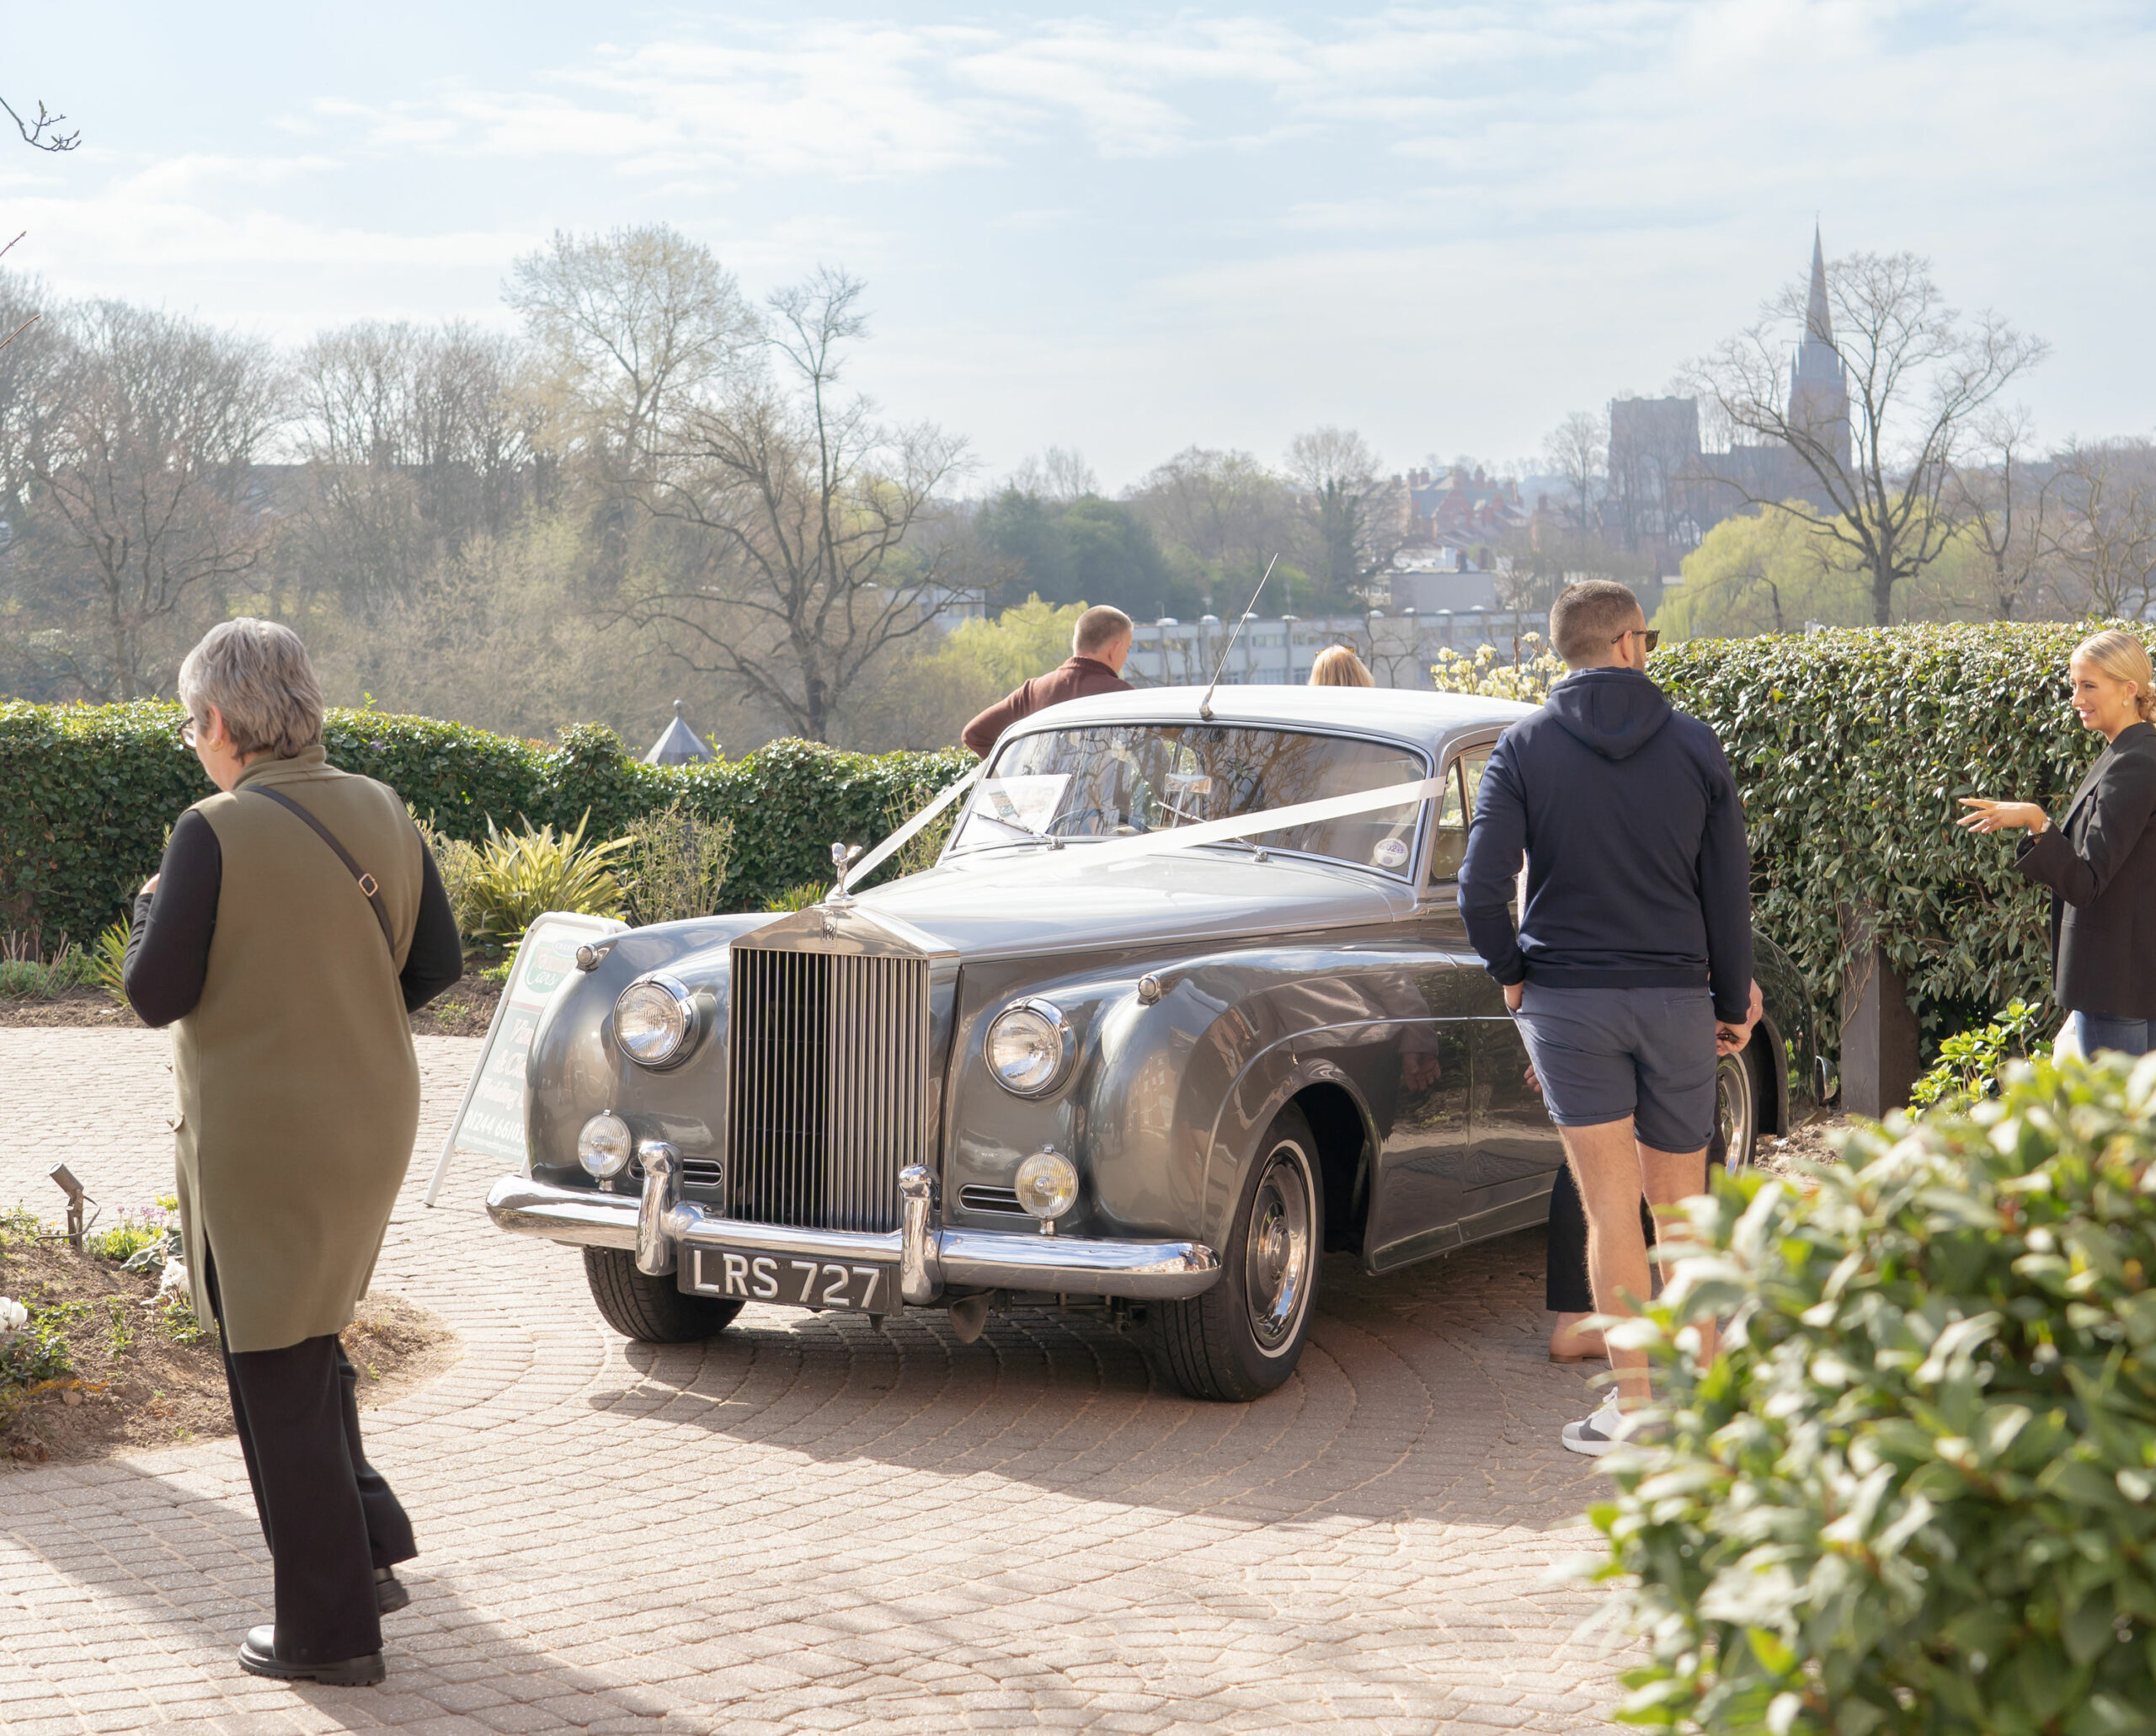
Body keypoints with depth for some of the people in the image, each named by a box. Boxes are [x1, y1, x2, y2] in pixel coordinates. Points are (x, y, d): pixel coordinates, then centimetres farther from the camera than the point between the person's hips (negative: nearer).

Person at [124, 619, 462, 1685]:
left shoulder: (216, 833, -17)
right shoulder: (380, 813, 2)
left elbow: (156, 995, -15)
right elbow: (437, 963, 7)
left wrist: (150, 907, 3)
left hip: (260, 1141, -7)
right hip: (371, 1127, 7)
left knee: (277, 1380, 5)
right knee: (309, 1344, 26)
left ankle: (329, 1631, 13)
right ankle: (369, 1547, 22)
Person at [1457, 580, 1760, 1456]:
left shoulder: (1525, 746, -3)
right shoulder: (1696, 745, 2)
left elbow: (1481, 889, -11)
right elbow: (1728, 890, 5)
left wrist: (1511, 973, 6)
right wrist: (1734, 1001, 15)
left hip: (1567, 995, -2)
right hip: (1676, 997, 2)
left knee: (1610, 1208, 0)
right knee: (1681, 1203, 13)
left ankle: (1635, 1407, -1)